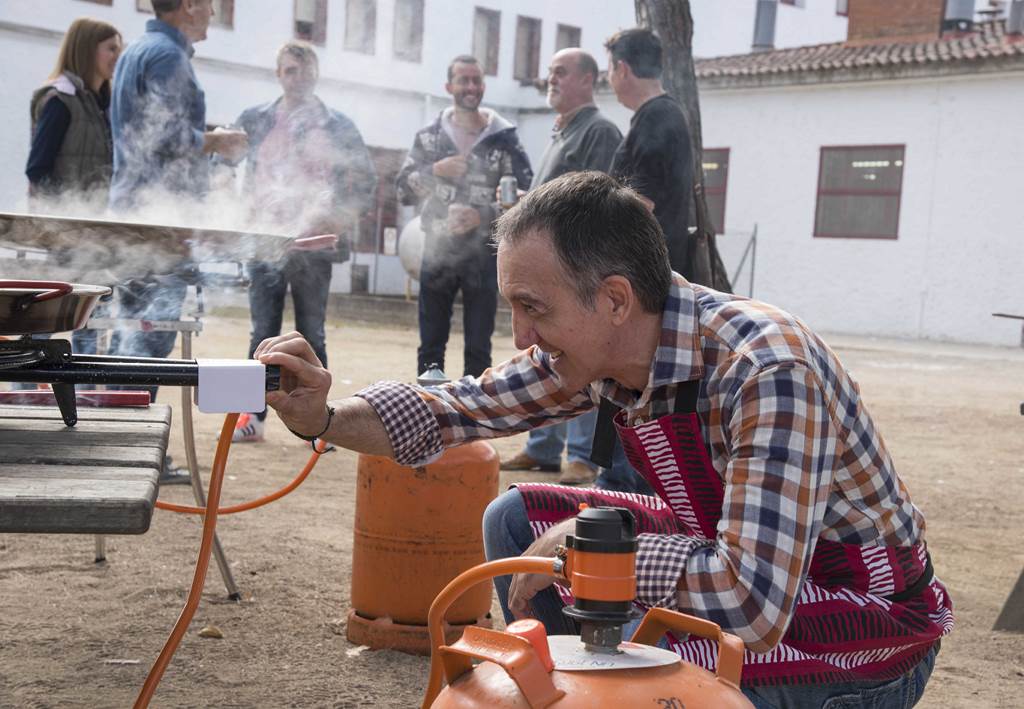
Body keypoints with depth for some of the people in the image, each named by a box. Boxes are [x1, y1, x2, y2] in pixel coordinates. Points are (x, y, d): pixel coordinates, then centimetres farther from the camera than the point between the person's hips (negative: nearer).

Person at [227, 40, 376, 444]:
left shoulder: (336, 126, 4)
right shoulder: (255, 120, 11)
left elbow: (365, 180, 5)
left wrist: (336, 220, -7)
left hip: (313, 243, -2)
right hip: (265, 240, 2)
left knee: (311, 335, 4)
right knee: (264, 334, 5)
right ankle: (253, 415, 11)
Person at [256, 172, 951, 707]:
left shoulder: (766, 370, -33)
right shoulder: (593, 346, -9)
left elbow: (751, 605, -39)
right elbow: (463, 407, 2)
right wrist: (323, 418, -15)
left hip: (864, 639, -7)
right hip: (738, 564, 7)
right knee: (517, 521, 2)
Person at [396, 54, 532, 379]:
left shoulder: (504, 139, -1)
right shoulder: (429, 137, 5)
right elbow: (403, 189, 3)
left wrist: (483, 215, -19)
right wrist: (434, 171, -14)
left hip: (483, 256, -1)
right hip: (438, 253, 2)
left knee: (478, 348, 3)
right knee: (431, 346, 6)